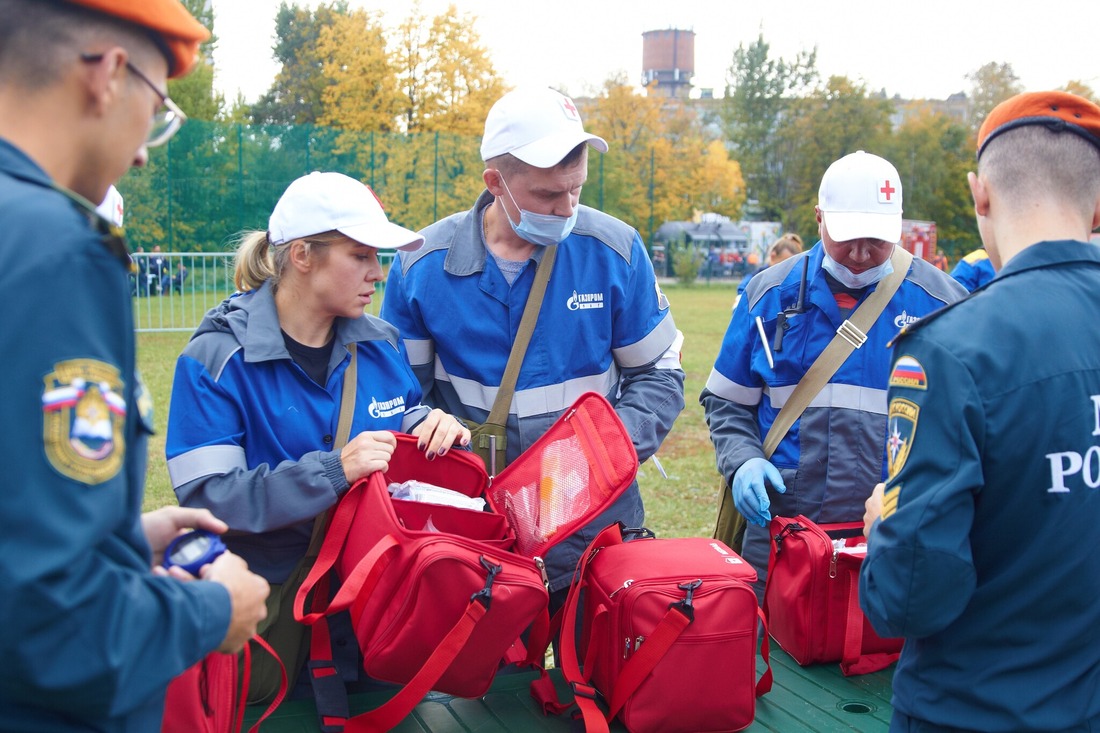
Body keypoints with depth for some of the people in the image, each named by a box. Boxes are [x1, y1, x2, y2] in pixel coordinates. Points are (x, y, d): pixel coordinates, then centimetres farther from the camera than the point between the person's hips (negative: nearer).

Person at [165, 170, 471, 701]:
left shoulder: (380, 344, 2)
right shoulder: (217, 359, -15)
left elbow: (405, 422, 16)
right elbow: (206, 494, -22)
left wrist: (431, 424, -8)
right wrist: (333, 471, -31)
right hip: (268, 596, -5)